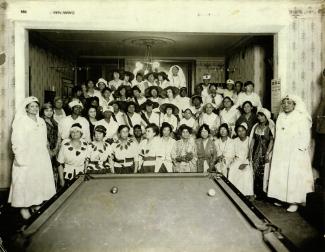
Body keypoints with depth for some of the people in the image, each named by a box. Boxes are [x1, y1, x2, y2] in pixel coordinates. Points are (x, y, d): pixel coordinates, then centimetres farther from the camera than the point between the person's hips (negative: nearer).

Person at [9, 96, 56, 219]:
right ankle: (23, 206, 11)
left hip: (41, 157, 6)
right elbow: (17, 141, -10)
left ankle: (36, 203, 21)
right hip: (26, 157, -5)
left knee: (40, 179, 8)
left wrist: (45, 154, 11)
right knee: (25, 181, 0)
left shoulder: (41, 121, 11)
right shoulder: (20, 121, -6)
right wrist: (19, 157, -15)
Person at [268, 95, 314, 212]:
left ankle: (295, 202, 5)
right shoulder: (280, 117, 12)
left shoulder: (301, 118, -6)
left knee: (294, 176, -3)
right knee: (280, 175, 6)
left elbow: (305, 136, -9)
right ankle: (282, 198, 17)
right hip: (280, 153, 6)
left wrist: (300, 149, -15)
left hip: (295, 153, -6)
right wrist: (276, 151, 11)